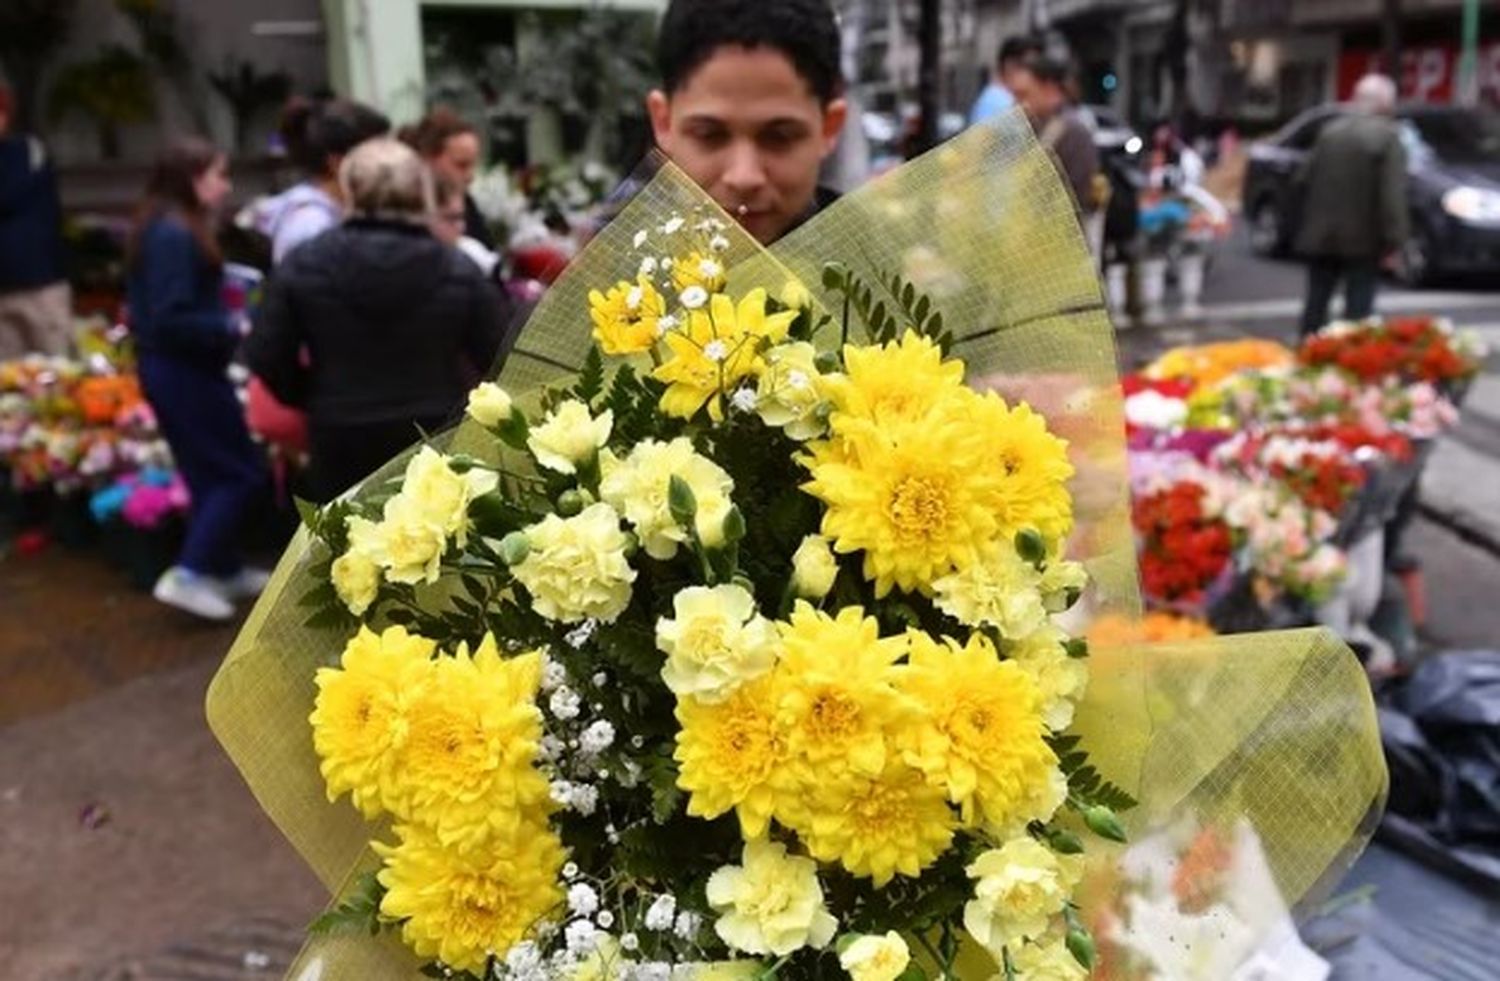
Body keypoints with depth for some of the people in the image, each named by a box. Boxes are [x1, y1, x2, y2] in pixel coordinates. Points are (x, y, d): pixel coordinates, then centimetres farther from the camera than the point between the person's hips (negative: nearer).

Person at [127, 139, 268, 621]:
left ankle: (225, 569, 28)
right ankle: (188, 575, -1)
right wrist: (233, 330, -19)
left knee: (212, 474, 18)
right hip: (184, 372, -10)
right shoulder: (175, 235, -20)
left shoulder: (165, 230, 11)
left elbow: (162, 308, 14)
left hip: (168, 368, 10)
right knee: (241, 473, -2)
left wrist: (224, 326, 8)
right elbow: (172, 319, -25)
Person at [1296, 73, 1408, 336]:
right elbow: (1393, 194, -16)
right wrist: (1393, 240, -14)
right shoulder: (1388, 137, -10)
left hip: (1320, 235, 5)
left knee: (1317, 302, 13)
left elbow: (1303, 180, 6)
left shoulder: (1330, 131, 5)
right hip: (1363, 239, -4)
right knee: (1358, 305, 1)